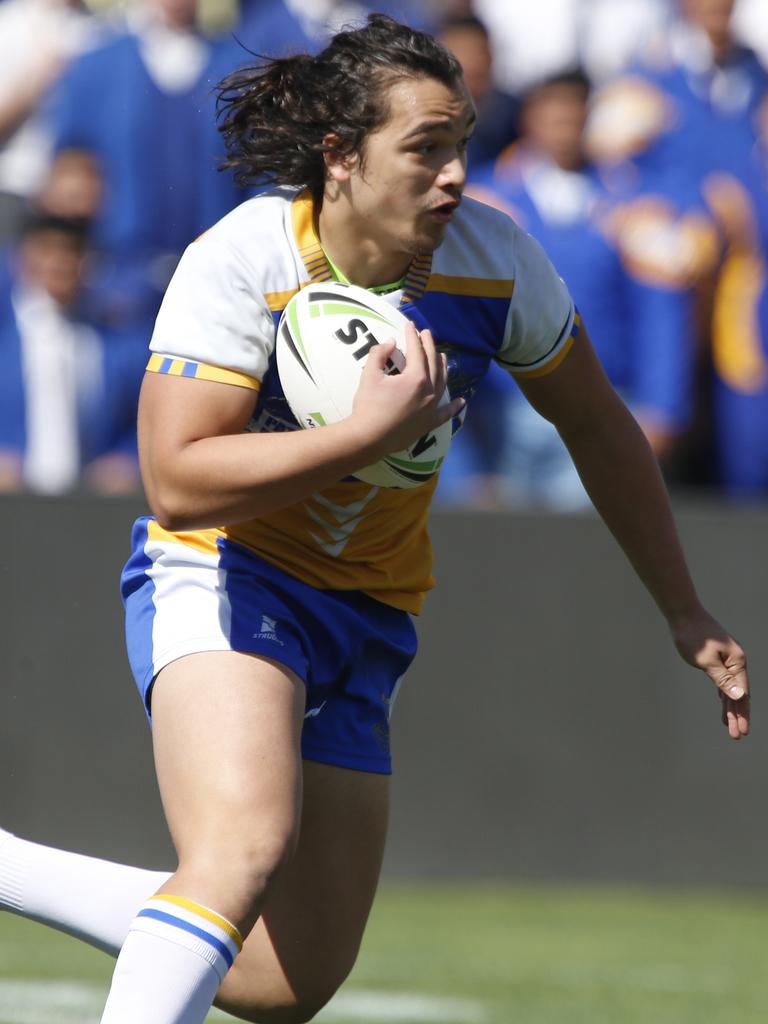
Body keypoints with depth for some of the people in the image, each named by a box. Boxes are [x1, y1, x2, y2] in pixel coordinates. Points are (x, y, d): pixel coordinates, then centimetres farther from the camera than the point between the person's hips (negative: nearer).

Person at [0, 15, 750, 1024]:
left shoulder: (493, 257, -6)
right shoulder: (238, 262, -19)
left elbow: (597, 427, 11)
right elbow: (177, 483, -26)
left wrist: (683, 610, 14)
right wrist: (372, 431, -31)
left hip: (366, 619, 6)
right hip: (220, 576, -6)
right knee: (246, 846, -34)